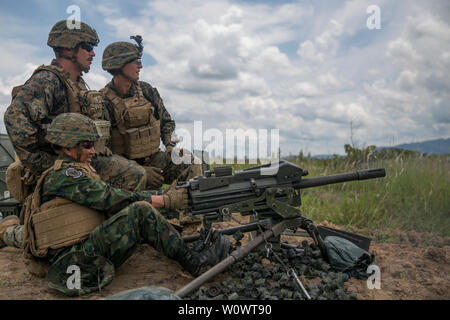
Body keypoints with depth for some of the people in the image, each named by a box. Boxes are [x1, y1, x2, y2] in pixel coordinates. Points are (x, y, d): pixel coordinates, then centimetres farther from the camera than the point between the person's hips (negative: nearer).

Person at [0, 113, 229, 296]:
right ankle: (193, 262, -14)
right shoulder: (63, 175, -11)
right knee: (140, 211, -21)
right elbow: (111, 199, -17)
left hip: (90, 254, 9)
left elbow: (115, 196, 12)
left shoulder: (81, 171, 19)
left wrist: (164, 196, 1)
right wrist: (165, 200, -15)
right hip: (75, 260, -9)